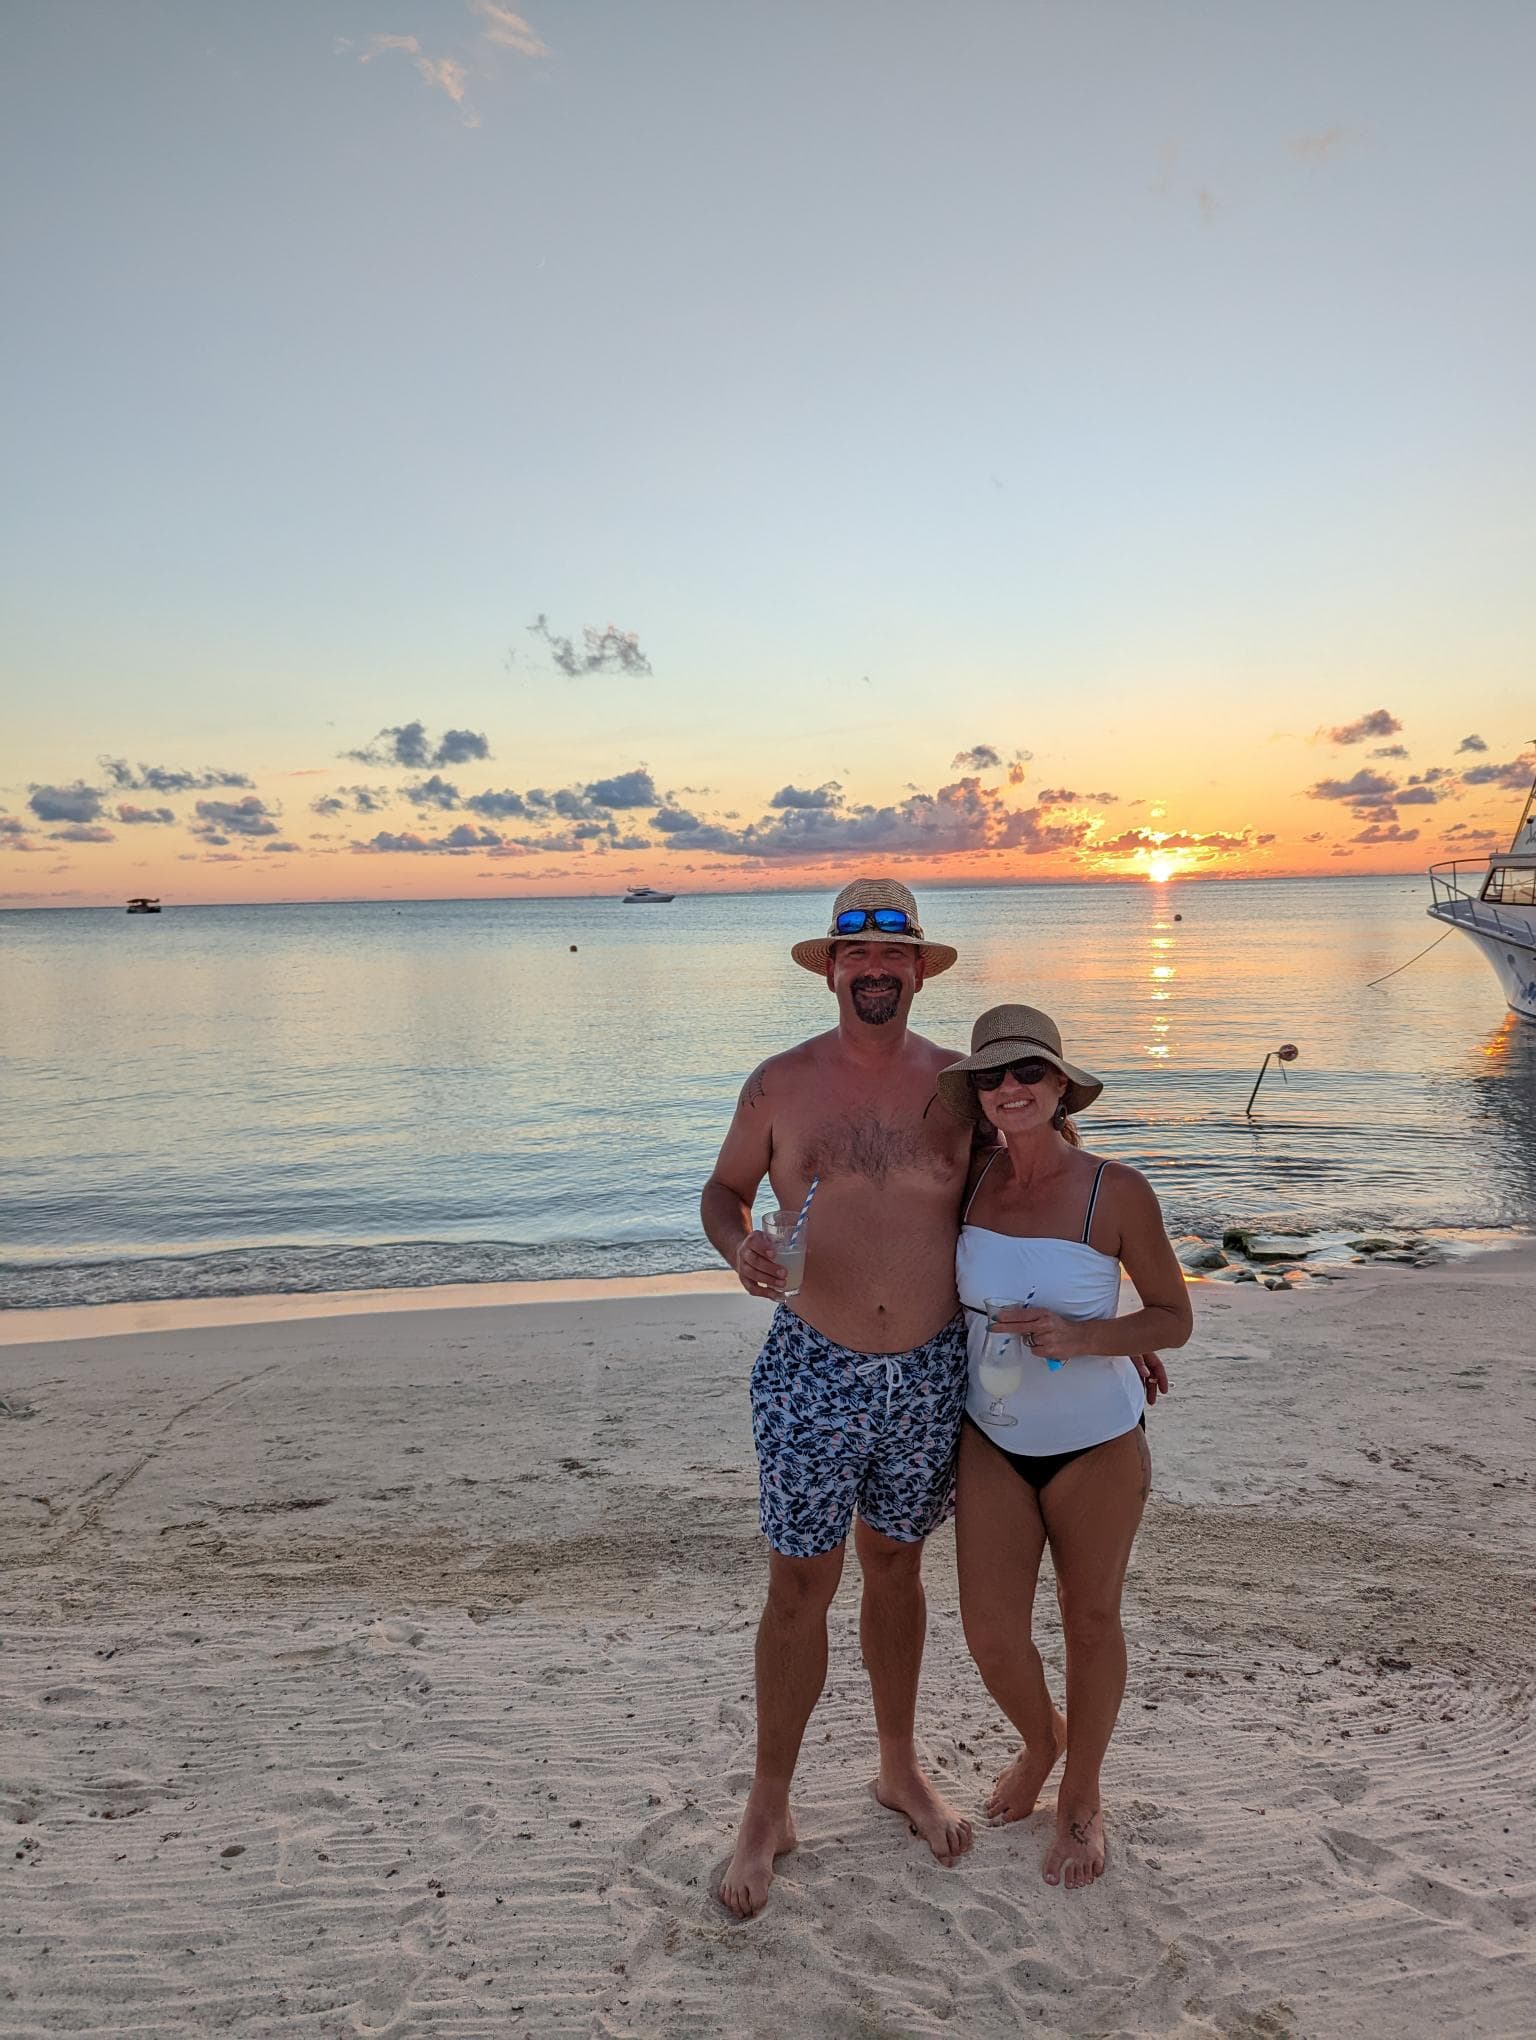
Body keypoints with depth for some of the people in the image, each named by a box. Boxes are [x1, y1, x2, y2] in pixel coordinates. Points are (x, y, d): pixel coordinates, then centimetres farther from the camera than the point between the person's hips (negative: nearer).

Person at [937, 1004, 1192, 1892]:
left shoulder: (1118, 1192, -19)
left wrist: (1081, 1337, -25)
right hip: (992, 1440, 3)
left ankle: (1083, 1795, 42)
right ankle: (1041, 1737, 41)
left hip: (1095, 1443, -3)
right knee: (991, 1635, 6)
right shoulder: (974, 1178, -8)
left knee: (1090, 1620, 16)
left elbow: (1175, 1318, -11)